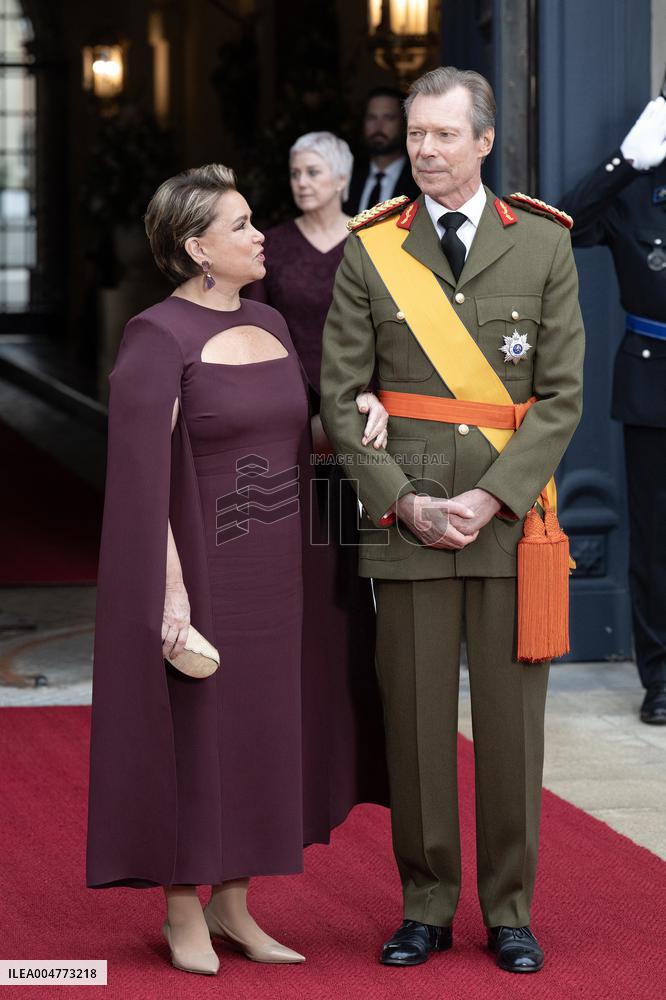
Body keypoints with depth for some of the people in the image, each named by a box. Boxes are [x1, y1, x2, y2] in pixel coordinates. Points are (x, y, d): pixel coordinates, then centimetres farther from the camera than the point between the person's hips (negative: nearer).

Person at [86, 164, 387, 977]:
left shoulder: (270, 326, 10)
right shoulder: (157, 338, -13)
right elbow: (141, 475, -16)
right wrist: (171, 589, -20)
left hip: (272, 571, 7)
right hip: (201, 567, -7)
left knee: (260, 730, 11)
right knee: (192, 733, 2)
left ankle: (231, 903, 22)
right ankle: (182, 911, 14)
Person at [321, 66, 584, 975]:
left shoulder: (544, 244, 4)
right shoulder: (368, 252, 4)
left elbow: (563, 395, 0)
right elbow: (339, 396, 2)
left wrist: (491, 498, -10)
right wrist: (405, 502, -8)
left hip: (510, 516, 0)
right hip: (404, 517, 0)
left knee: (511, 715, 3)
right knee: (414, 713, 3)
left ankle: (510, 910, 14)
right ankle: (426, 906, 15)